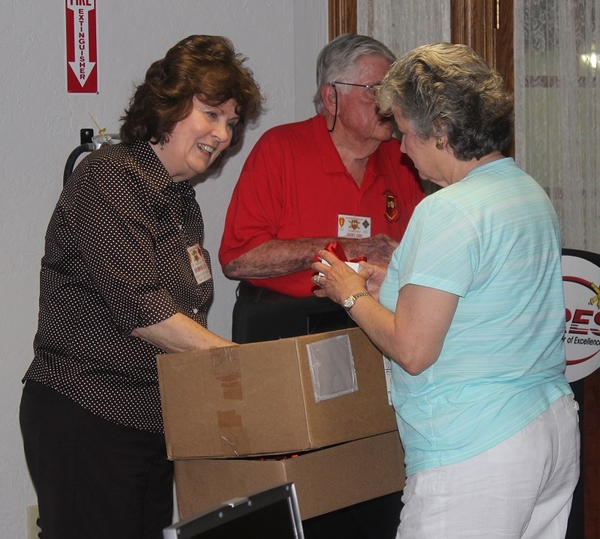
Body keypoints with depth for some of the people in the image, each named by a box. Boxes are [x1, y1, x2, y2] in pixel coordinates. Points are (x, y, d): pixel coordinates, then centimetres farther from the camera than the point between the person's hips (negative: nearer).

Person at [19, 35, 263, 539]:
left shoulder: (181, 198, 17)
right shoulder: (110, 178, -12)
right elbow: (137, 308, -20)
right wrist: (234, 357, -18)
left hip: (154, 420, 9)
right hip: (86, 420, -9)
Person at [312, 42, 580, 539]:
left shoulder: (449, 210, -17)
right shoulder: (531, 192, 12)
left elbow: (412, 351, -18)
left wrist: (353, 295, -1)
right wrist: (393, 286, 18)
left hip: (476, 455, -10)